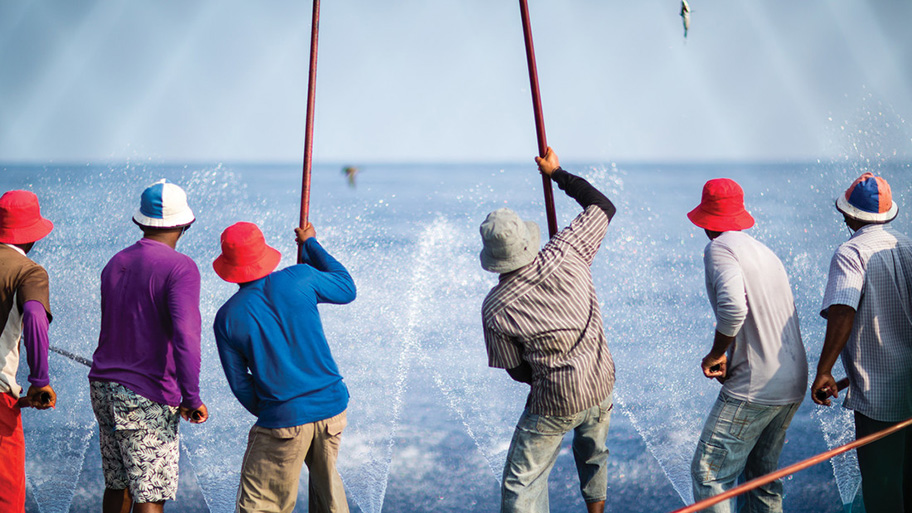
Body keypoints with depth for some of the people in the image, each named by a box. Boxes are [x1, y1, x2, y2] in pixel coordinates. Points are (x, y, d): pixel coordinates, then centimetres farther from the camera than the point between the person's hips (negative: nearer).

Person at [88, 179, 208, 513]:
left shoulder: (114, 266, 11)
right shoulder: (180, 268, -14)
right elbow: (185, 335, -26)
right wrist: (191, 398, -20)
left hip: (105, 387, 7)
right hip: (147, 399, -7)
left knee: (118, 483, 20)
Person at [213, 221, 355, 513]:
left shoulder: (227, 319, -5)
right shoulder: (299, 279, -6)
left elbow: (240, 385, 1)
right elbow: (346, 289, 14)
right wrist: (310, 244, 24)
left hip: (284, 421, -3)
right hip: (333, 406, 3)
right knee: (325, 477, 28)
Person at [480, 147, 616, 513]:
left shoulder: (495, 309, -18)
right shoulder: (567, 254, -15)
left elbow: (517, 371, -5)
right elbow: (604, 207, 2)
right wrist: (557, 173, 9)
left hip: (553, 404, -4)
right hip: (602, 388, 4)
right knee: (593, 456, 31)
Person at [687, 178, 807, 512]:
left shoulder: (720, 248, -10)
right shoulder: (766, 253, 16)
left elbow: (733, 307, -27)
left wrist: (716, 354, -12)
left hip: (754, 390, -9)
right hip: (793, 386, 9)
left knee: (708, 474, -4)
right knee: (764, 474, 19)